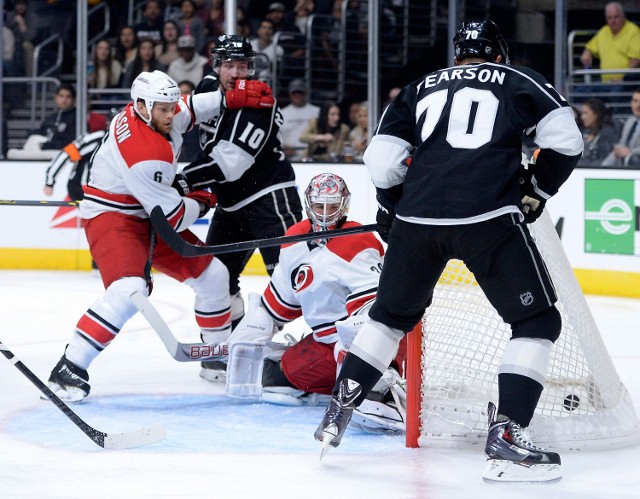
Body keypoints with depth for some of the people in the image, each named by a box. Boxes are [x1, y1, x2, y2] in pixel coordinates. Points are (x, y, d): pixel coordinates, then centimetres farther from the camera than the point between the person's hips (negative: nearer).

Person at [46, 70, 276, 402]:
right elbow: (173, 218, -25)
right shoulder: (145, 153, -32)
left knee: (212, 274, 13)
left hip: (148, 215, 10)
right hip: (111, 218, -10)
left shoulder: (153, 110, -6)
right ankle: (69, 369, -28)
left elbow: (188, 109, 20)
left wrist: (232, 97, 6)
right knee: (129, 290, -34)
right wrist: (201, 203, -4)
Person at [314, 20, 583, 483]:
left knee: (391, 316, 26)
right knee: (538, 322, 7)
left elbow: (382, 158, 14)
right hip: (490, 220, -4)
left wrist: (391, 209, 29)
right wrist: (536, 192, 16)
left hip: (417, 219, 4)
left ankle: (337, 414, 27)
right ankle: (506, 437, -6)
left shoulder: (420, 88, 21)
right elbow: (565, 140, 3)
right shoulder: (520, 82, 14)